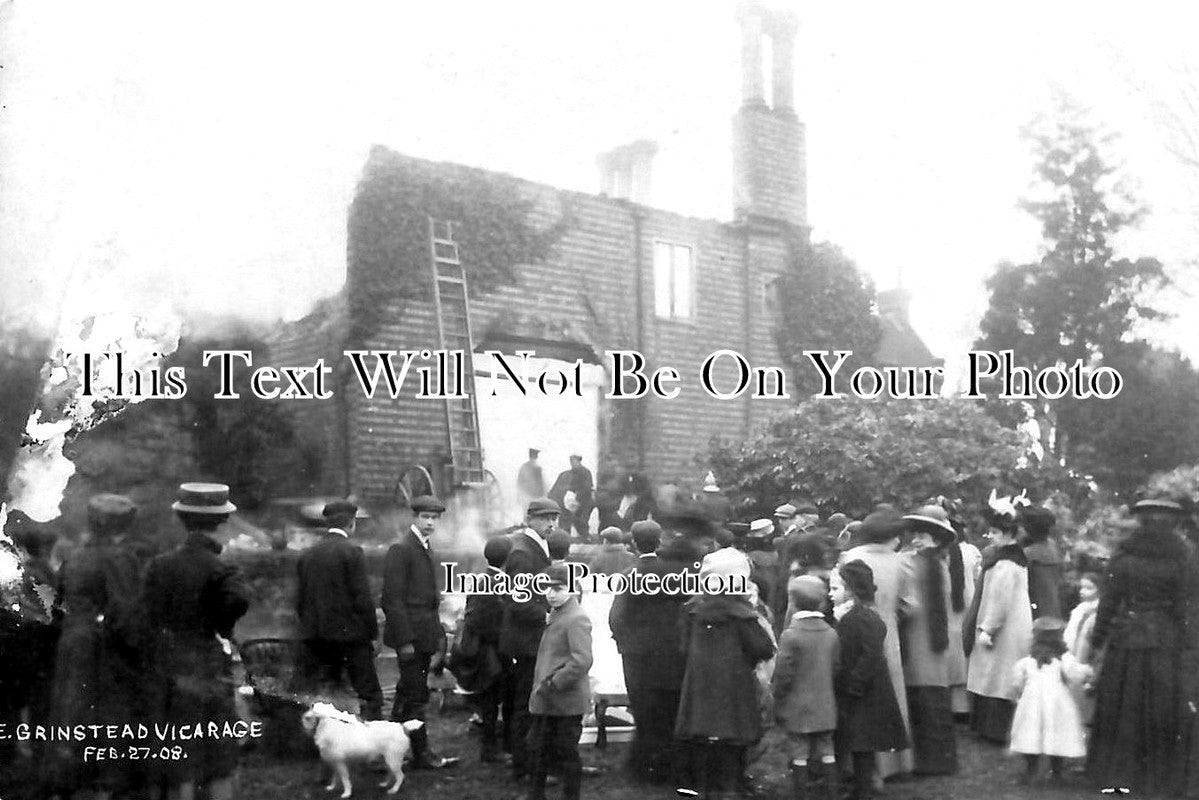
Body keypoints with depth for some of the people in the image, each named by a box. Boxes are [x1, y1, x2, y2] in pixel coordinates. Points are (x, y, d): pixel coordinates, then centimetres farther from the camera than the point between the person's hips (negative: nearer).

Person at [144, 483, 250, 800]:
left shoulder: (159, 565, 0)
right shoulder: (216, 568, -13)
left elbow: (151, 620, 1)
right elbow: (239, 597, -31)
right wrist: (220, 627, -14)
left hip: (170, 675, 3)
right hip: (213, 675, -3)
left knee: (181, 772, 11)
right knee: (221, 768, 10)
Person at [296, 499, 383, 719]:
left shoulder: (307, 554, 8)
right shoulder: (351, 552, -10)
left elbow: (300, 600, 11)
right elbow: (362, 597, -12)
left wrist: (309, 631, 17)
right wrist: (371, 633, -5)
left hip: (316, 636, 6)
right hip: (349, 632, -6)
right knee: (369, 695, -2)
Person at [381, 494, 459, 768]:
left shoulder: (423, 547, 14)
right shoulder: (401, 549, -14)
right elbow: (393, 598, -18)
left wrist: (438, 634, 15)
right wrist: (405, 640, -20)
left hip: (423, 634, 9)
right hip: (410, 634, -9)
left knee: (409, 692, 16)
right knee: (415, 694, -2)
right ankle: (421, 753, 6)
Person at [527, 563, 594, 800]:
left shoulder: (577, 619, -17)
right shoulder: (555, 614, 13)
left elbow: (582, 661, -26)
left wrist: (553, 684, -23)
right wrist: (541, 687, 14)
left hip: (566, 702, -9)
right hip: (546, 702, 9)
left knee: (567, 754, 2)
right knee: (539, 748, 16)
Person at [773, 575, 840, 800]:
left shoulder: (791, 635, -15)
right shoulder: (831, 634, 0)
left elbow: (783, 674, -13)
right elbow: (835, 670, 7)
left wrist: (777, 701, -1)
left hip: (798, 708, -5)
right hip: (825, 708, 5)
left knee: (800, 757, 2)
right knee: (827, 754, 12)